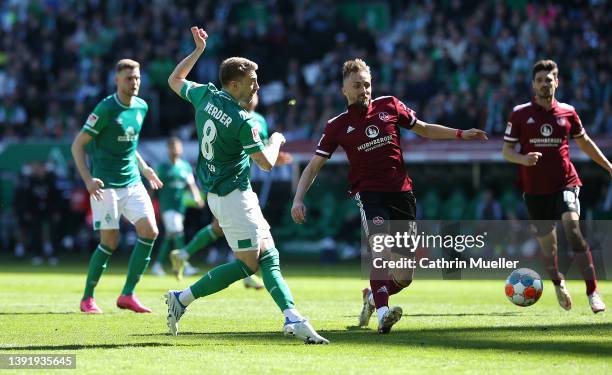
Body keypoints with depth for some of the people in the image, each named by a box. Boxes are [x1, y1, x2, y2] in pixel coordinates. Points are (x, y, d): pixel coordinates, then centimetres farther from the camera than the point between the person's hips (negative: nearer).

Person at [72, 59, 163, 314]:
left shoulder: (142, 107, 8)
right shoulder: (106, 109, -13)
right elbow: (78, 144, -11)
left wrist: (143, 167, 18)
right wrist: (88, 179, -20)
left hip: (133, 182, 6)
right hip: (106, 185, -6)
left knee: (150, 231, -8)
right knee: (110, 241, -7)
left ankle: (127, 295, 0)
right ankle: (87, 298, 10)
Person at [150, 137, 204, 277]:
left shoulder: (186, 167, 10)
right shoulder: (163, 167, 0)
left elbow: (191, 184, 5)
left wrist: (197, 197, -14)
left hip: (179, 206, 5)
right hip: (167, 206, -5)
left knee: (170, 236, 11)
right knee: (177, 234, -17)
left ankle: (157, 265, 22)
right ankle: (185, 265, -21)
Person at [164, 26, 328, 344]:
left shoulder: (206, 96, 2)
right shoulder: (242, 121, -19)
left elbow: (174, 80, 22)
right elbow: (266, 163, -10)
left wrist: (198, 50, 27)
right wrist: (276, 141, 10)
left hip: (216, 193, 10)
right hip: (233, 195, -10)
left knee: (268, 257, 6)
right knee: (248, 264, -8)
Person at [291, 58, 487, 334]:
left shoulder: (389, 106, 9)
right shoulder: (338, 126, 4)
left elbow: (424, 129, 22)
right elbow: (313, 166, 6)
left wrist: (460, 134, 12)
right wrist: (298, 199, -7)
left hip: (401, 192, 3)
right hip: (369, 192, -3)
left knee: (405, 277, 3)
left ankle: (372, 296, 32)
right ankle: (383, 314, -35)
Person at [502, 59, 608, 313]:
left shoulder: (567, 112, 5)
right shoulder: (520, 114, 1)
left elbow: (584, 142, 20)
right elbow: (506, 150, 2)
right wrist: (523, 159, -19)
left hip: (565, 184, 0)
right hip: (535, 189, 0)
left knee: (573, 228, -23)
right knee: (546, 242, 4)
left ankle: (593, 292, -23)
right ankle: (558, 283, 37)